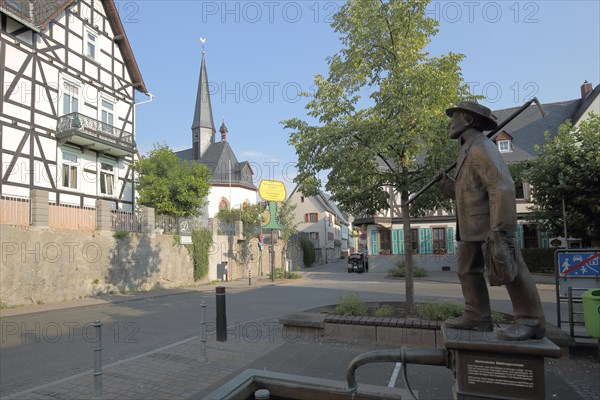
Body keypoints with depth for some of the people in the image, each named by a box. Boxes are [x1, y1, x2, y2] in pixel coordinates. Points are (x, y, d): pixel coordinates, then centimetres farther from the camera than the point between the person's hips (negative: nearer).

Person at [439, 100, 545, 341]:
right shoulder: (467, 150, 18)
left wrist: (500, 228, -29)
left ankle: (531, 321, 8)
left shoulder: (481, 148, -14)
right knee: (467, 269, 12)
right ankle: (477, 317, 19)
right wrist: (447, 183, 12)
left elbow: (502, 187, -24)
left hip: (491, 225, -11)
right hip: (472, 227, 11)